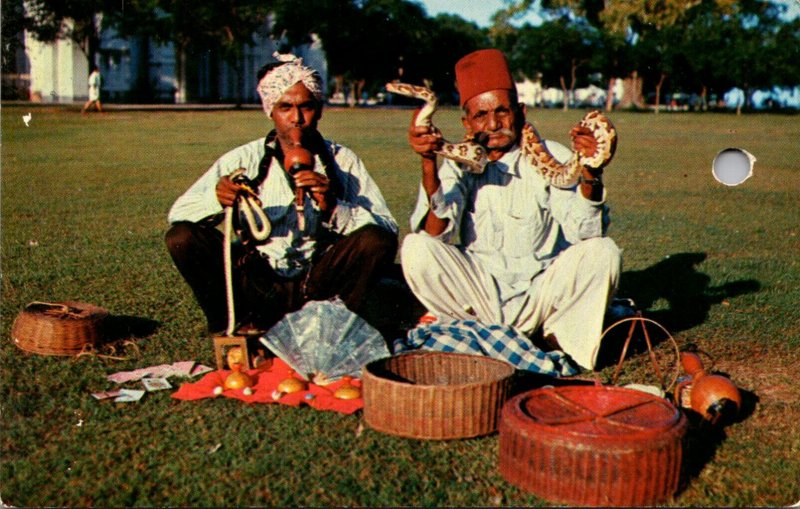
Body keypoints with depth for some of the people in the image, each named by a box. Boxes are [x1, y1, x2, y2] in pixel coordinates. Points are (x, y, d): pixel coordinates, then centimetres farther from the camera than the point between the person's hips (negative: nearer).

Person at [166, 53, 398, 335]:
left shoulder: (342, 161, 0)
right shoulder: (244, 159, 0)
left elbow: (388, 228, -10)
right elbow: (179, 213, -8)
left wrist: (333, 207, -27)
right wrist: (216, 198, -30)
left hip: (319, 283, 0)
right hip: (257, 283, 1)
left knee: (376, 240, -26)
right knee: (182, 237, -20)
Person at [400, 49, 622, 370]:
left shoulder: (552, 160, -3)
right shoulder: (458, 165, -3)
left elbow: (584, 232, -15)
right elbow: (437, 232, -19)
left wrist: (591, 174, -32)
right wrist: (428, 163, -31)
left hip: (540, 295, 0)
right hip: (476, 302, 0)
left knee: (602, 252, -23)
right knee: (416, 249, -23)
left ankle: (554, 336, -2)